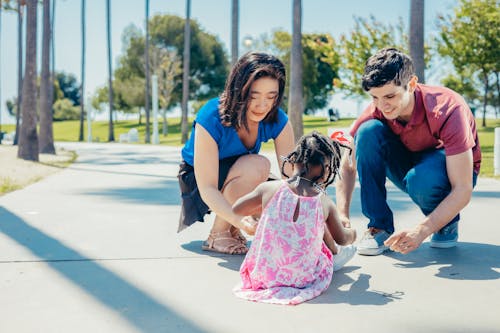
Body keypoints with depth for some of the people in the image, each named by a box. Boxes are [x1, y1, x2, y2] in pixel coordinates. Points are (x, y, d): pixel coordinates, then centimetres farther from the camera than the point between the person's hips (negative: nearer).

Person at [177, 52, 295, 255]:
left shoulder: (278, 121, -19)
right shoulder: (211, 118, -32)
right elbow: (207, 188, -35)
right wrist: (242, 223, -50)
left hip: (240, 178, 5)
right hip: (197, 182, -5)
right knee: (258, 166, -34)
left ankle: (230, 228, 5)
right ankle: (218, 234, -17)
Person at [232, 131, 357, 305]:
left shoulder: (269, 189, -11)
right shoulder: (325, 203, -9)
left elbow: (236, 209, 7)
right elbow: (342, 239, 11)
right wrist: (352, 233, 35)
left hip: (263, 275, 1)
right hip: (303, 278, -1)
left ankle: (335, 254, 48)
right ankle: (334, 254, 49)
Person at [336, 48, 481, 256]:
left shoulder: (448, 110, -32)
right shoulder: (375, 111, -21)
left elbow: (463, 190, -33)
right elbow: (348, 167, -14)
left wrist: (422, 230, -45)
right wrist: (342, 216, -29)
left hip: (452, 168, -4)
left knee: (420, 180, -41)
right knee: (369, 131, -26)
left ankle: (448, 223, -4)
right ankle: (379, 227, -18)